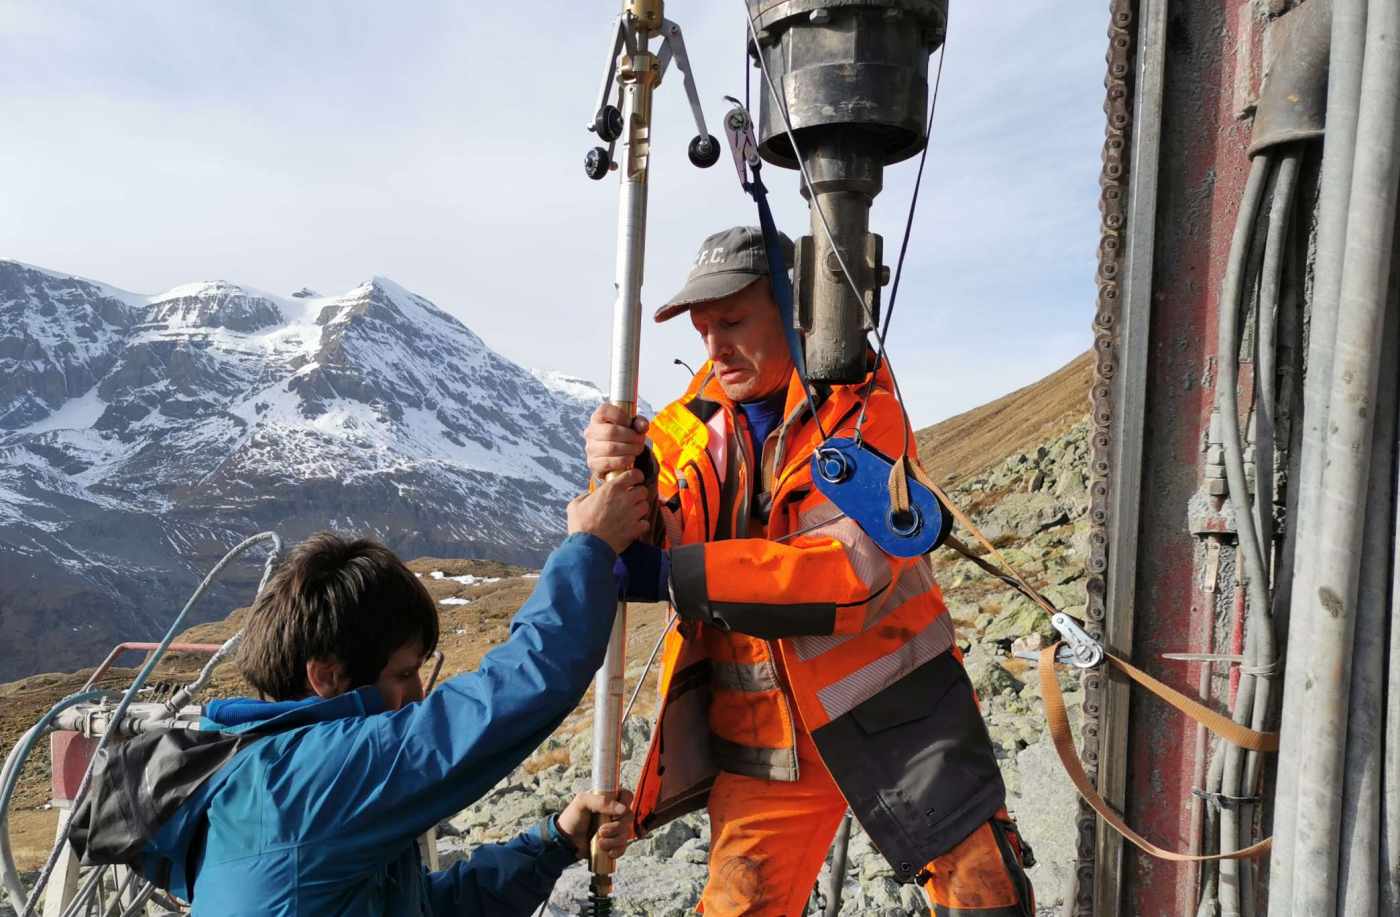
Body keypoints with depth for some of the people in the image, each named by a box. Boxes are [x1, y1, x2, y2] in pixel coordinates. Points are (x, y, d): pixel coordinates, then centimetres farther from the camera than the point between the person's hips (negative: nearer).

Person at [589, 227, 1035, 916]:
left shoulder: (862, 409, -11)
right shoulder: (689, 427, 0)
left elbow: (853, 567, -25)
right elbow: (645, 566, -9)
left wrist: (683, 573, -29)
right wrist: (617, 483, -30)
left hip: (893, 711, -2)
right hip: (763, 739, 3)